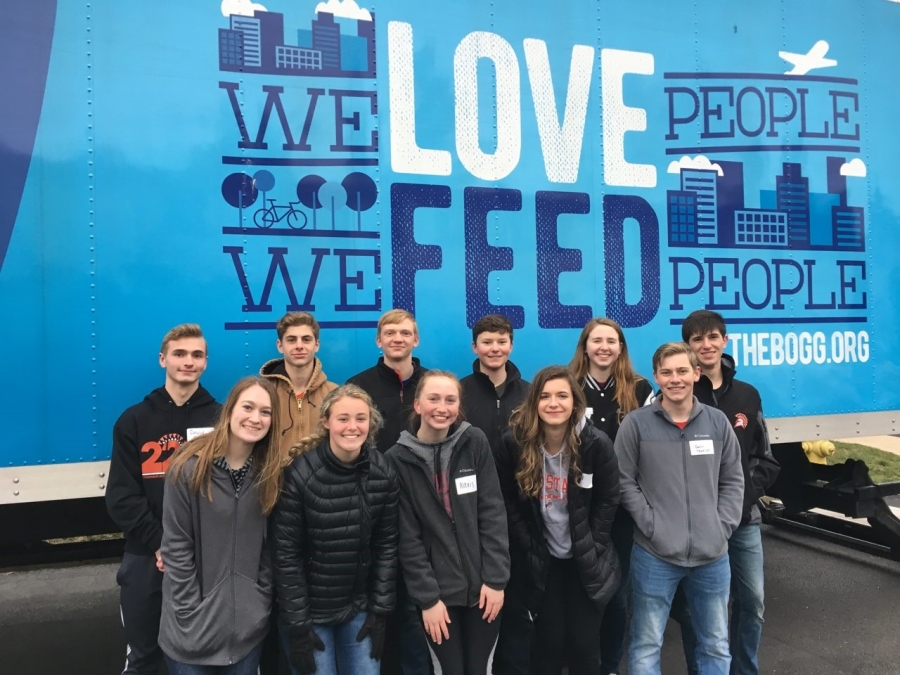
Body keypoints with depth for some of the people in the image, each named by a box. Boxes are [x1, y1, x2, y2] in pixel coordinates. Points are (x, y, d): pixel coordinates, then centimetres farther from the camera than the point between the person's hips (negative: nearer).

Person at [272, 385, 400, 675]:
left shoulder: (384, 473, -6)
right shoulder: (300, 474, -17)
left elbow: (386, 545, -1)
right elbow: (286, 555, -14)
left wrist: (380, 611, -1)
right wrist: (298, 626, -11)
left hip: (359, 608, 3)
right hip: (309, 610, -3)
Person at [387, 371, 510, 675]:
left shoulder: (475, 443, -4)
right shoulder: (399, 459, -8)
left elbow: (493, 512, -4)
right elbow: (407, 537, -7)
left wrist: (495, 578, -9)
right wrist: (427, 597, -9)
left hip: (482, 585, 1)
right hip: (438, 591, -1)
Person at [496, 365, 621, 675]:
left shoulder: (596, 443, -14)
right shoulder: (514, 442, -12)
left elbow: (608, 500, -4)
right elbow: (508, 501, -4)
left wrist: (589, 547, -7)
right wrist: (530, 547, -7)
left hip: (585, 561, 0)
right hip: (540, 561, 0)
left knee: (584, 643, 9)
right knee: (549, 640, 8)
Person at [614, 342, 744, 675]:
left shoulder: (718, 422, 2)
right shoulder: (636, 423, -7)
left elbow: (733, 481, 9)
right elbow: (624, 483, -5)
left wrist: (722, 527, -1)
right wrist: (652, 526, -11)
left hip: (713, 555, 3)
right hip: (654, 555, -3)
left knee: (716, 645, 20)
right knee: (646, 646, 9)